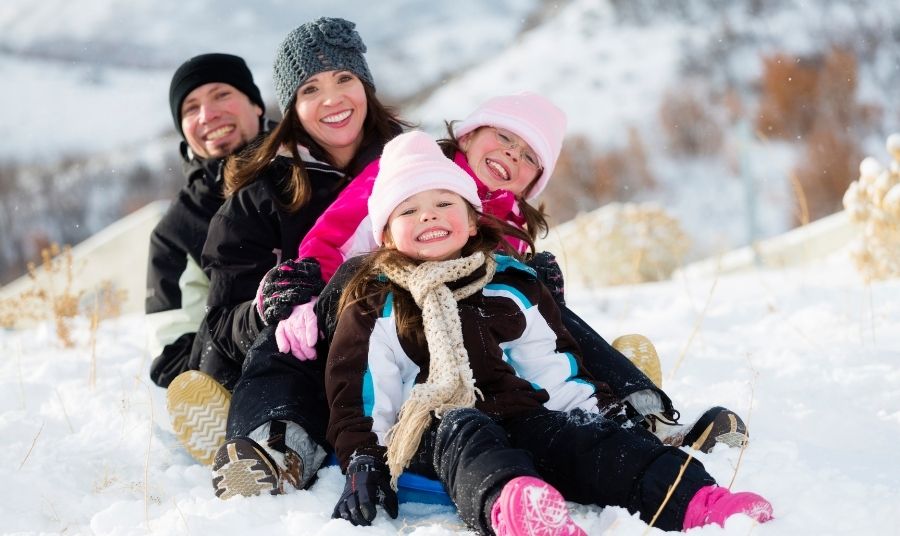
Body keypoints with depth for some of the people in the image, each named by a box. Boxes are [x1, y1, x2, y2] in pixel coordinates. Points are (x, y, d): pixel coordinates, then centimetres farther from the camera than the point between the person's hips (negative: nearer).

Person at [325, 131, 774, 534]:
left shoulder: (512, 285, 21)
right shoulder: (375, 304, 10)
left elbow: (553, 364, 22)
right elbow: (356, 391, 4)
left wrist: (599, 412, 9)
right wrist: (362, 462, -10)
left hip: (522, 416, 4)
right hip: (434, 434, -4)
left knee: (586, 437, -25)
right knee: (465, 435, -38)